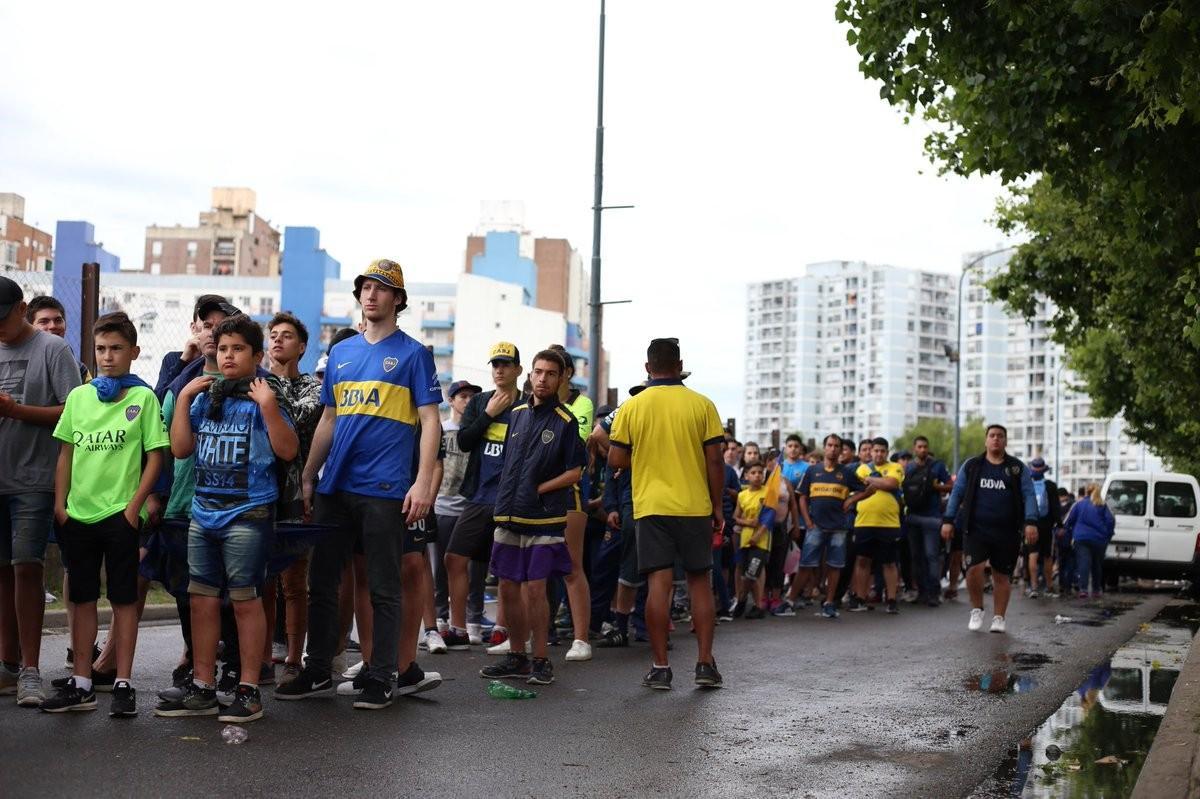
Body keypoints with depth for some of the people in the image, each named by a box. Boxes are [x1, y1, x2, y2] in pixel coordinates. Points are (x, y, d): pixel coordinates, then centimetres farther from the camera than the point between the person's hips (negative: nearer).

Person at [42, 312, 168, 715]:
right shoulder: (78, 396, 9)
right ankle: (81, 684, 17)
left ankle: (123, 684, 8)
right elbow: (66, 454, 12)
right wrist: (60, 503, 4)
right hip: (78, 514, 4)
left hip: (120, 513, -4)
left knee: (123, 598, 3)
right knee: (82, 598, 10)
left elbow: (155, 457, -5)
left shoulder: (142, 397, -3)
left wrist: (134, 506, -11)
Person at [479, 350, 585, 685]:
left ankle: (540, 660, 6)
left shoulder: (565, 422, -5)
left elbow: (575, 472, -6)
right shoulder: (517, 414, 12)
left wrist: (539, 490, -11)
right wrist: (506, 498, 10)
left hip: (544, 518, -6)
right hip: (509, 515, 6)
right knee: (508, 588, 8)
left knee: (535, 589, -6)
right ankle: (517, 657, 19)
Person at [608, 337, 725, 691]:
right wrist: (717, 508, 6)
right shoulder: (701, 404, -1)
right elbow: (714, 461, -2)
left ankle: (660, 667, 0)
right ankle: (705, 663, 7)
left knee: (659, 583, 0)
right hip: (695, 507, 0)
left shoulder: (632, 407, 0)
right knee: (699, 582, 9)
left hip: (651, 506, 0)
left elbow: (616, 459, 1)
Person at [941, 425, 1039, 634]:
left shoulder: (1018, 468, 7)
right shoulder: (971, 466, 8)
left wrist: (1031, 522, -12)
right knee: (974, 569, -16)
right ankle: (977, 610, 6)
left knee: (1001, 576, 6)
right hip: (976, 530, 0)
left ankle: (999, 618, 18)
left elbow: (1029, 496, 1)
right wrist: (948, 520, 1)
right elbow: (957, 493, 9)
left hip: (1007, 533, 0)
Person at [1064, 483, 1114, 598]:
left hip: (1081, 538, -1)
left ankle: (1083, 589, -23)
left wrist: (1071, 533, 16)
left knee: (1083, 563, -8)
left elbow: (1069, 521, 4)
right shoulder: (1102, 506, 6)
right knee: (1097, 564, 15)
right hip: (1098, 540, 1)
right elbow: (1110, 520, -3)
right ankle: (1096, 589, 24)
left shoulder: (1079, 504, 7)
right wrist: (1107, 535, 7)